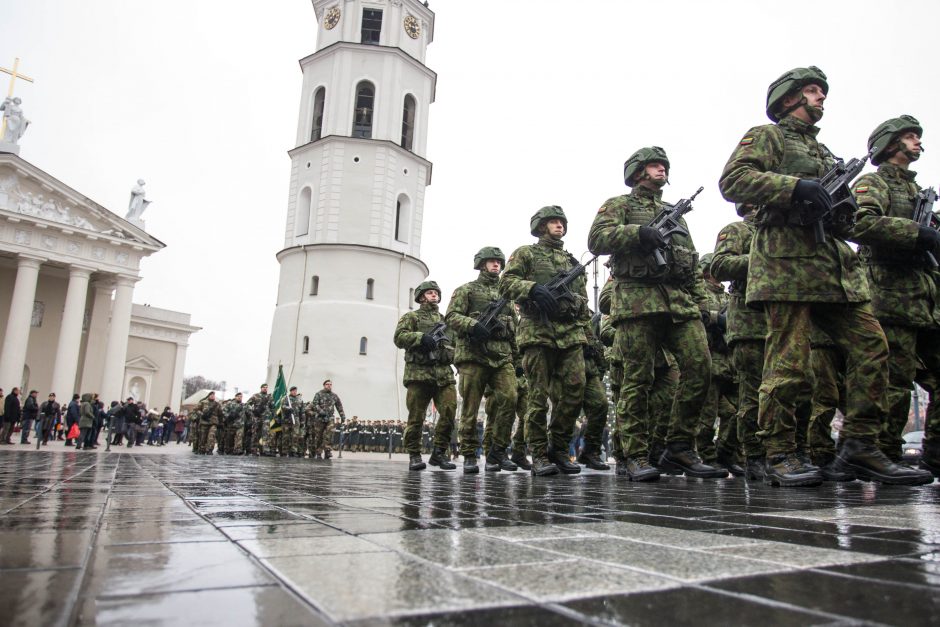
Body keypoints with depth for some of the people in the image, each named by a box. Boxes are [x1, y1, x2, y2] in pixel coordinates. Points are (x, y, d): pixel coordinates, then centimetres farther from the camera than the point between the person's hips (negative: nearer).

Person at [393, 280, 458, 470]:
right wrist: (420, 337, -17)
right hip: (418, 373, -3)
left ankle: (439, 452, 3)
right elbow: (399, 337, -1)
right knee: (416, 417, -2)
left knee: (449, 411, -11)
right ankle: (414, 455, 11)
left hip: (444, 374, 3)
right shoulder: (411, 317, 14)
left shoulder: (446, 320, 27)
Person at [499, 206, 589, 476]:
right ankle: (539, 455, 3)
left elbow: (584, 298, 25)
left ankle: (559, 449, 8)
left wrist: (576, 302, 3)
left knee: (575, 390, -7)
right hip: (537, 331, -4)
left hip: (571, 332, 4)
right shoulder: (526, 253, 13)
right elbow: (506, 283, -1)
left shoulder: (573, 261, 27)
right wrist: (533, 288, -17)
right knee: (539, 395, -4)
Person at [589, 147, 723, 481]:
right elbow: (596, 239, -6)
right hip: (637, 300, -5)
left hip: (680, 303, 5)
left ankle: (679, 449, 3)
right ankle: (636, 457, 0)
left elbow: (693, 265, 27)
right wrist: (638, 232, -19)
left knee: (700, 368, -8)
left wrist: (701, 304, 16)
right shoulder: (619, 205, 13)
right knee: (638, 379, -6)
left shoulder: (676, 214, 30)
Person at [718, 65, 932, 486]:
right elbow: (732, 180, -10)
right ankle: (779, 457, -2)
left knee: (871, 345, -1)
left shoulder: (823, 151, 31)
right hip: (786, 260, -8)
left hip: (835, 266, 8)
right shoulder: (766, 136, 8)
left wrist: (842, 211, 11)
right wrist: (794, 186, -19)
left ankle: (860, 447, 6)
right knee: (789, 361, -10)